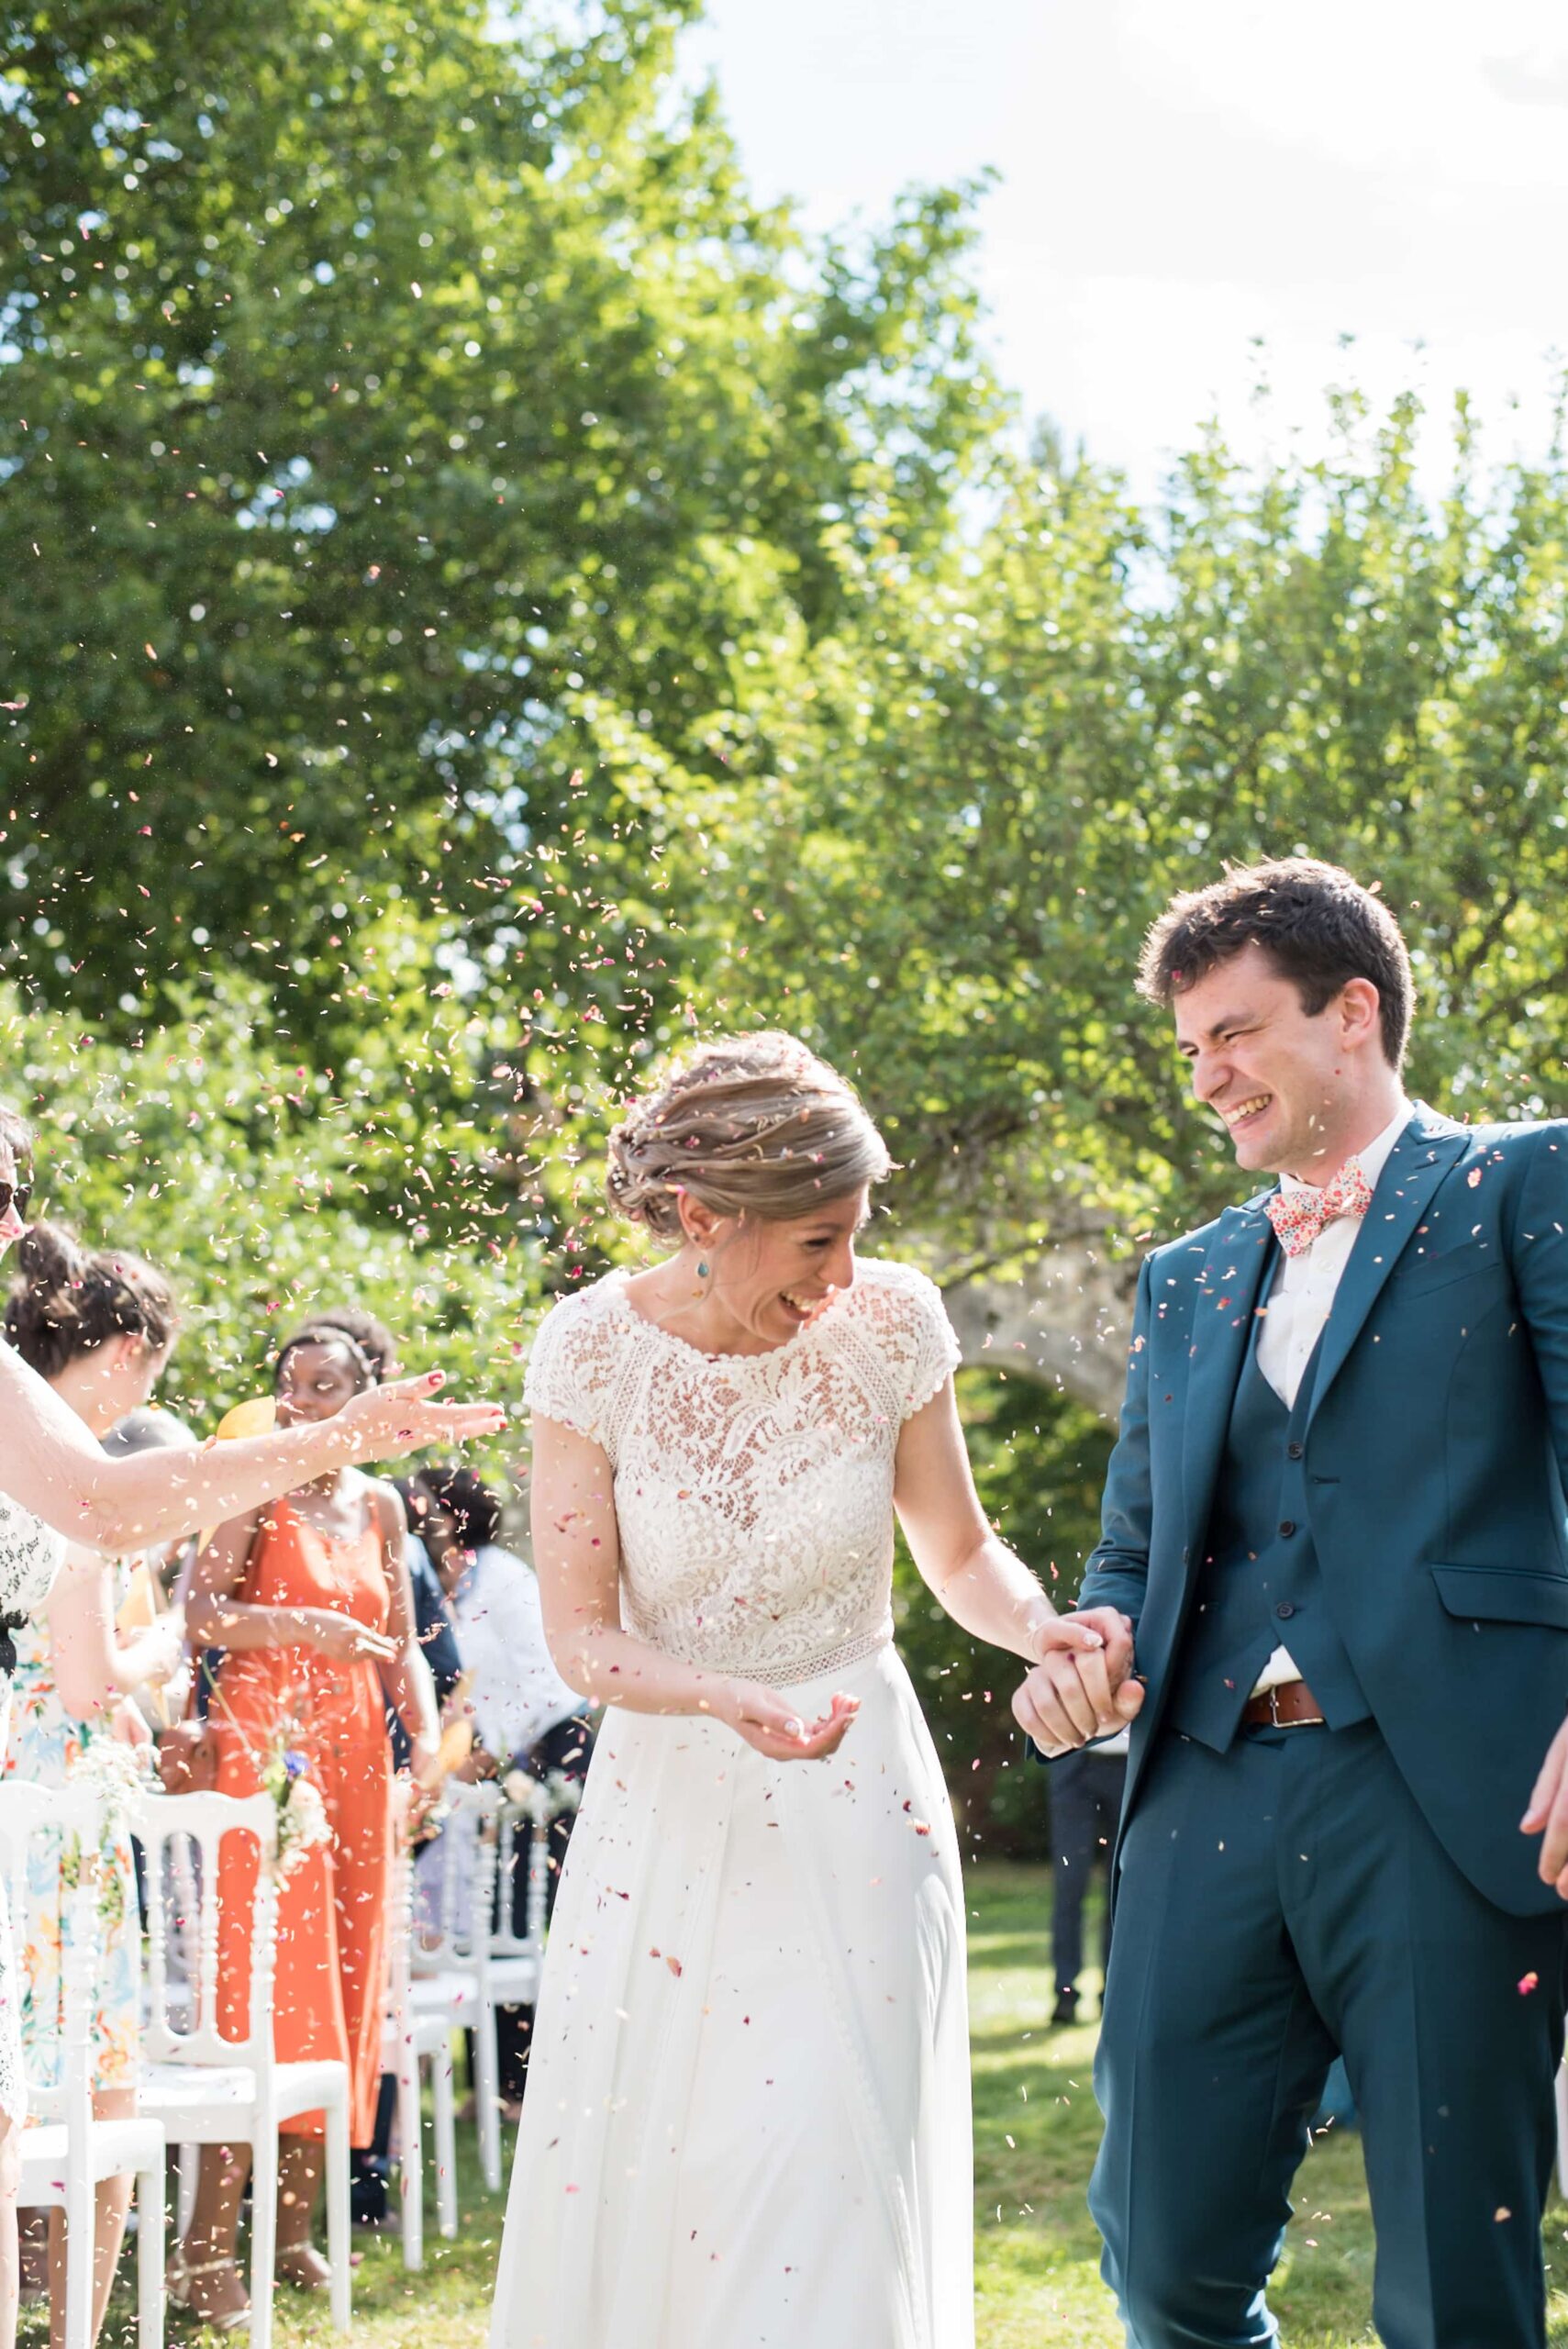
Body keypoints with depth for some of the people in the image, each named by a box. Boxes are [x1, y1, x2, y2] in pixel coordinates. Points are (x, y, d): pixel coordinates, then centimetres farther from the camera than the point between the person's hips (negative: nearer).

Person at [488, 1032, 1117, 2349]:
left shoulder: (888, 1324, -8)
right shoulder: (596, 1348, -11)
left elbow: (962, 1552, 4)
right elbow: (581, 1634, -10)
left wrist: (1042, 1627, -18)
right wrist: (731, 1701, -28)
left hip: (852, 1811, 0)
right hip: (666, 1809, 0)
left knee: (831, 2202, -9)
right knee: (629, 2188, 2)